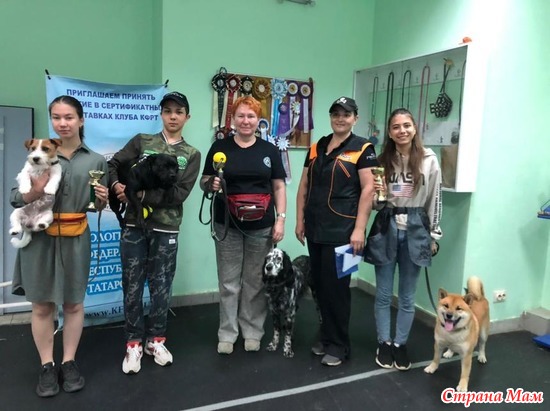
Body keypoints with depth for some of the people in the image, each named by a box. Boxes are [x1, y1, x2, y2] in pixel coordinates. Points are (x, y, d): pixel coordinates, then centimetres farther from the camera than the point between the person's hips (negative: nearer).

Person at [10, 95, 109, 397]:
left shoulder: (96, 160, 4)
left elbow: (99, 207, 11)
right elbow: (15, 198, 0)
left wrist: (102, 200, -11)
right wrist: (34, 193, -19)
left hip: (75, 240, 1)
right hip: (39, 239, 0)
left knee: (73, 304, 10)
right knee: (42, 305, 8)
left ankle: (69, 362, 25)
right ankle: (47, 366, 22)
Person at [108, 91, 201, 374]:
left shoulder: (191, 154, 5)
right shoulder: (141, 141, 7)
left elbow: (180, 193, -7)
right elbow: (113, 164, 2)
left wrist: (142, 194, -17)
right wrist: (116, 186, -20)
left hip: (166, 229, 0)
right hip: (134, 225, 0)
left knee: (161, 287, 8)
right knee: (133, 286, 5)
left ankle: (155, 340, 26)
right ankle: (133, 343, 19)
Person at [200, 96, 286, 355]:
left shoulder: (270, 150, 6)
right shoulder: (220, 147, 3)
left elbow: (279, 187, 6)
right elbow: (204, 182, 5)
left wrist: (280, 219, -2)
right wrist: (211, 184, -18)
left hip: (261, 227, 1)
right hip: (227, 226, -1)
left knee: (255, 281, 10)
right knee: (229, 282, 7)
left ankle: (253, 332, 25)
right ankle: (227, 334, 22)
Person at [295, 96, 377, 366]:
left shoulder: (362, 148, -4)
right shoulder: (316, 148, 12)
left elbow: (368, 189, -10)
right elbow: (304, 186, 14)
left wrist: (359, 229, -15)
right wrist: (300, 220, 9)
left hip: (342, 230, -5)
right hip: (316, 229, 6)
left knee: (336, 287, 1)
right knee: (320, 286, 13)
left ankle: (338, 345, 17)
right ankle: (326, 337, 30)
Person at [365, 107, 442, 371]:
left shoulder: (429, 160, -2)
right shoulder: (382, 161, 2)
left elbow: (434, 200, 2)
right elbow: (375, 204, 9)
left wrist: (433, 236, 3)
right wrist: (377, 195, -14)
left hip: (415, 230, -1)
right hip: (386, 229, 1)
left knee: (407, 296, 9)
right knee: (383, 294, 8)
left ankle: (400, 344, 26)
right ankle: (384, 343, 25)